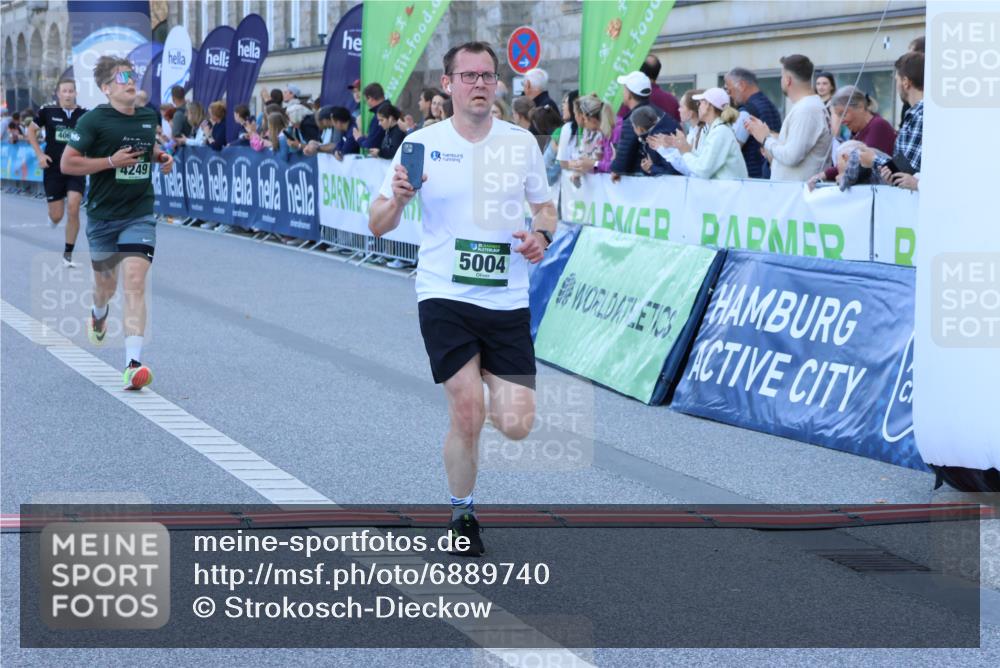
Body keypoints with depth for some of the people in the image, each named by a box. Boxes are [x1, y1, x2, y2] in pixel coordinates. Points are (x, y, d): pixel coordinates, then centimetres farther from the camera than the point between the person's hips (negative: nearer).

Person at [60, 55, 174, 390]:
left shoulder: (149, 117, 6)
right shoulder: (94, 120, -11)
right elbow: (67, 163, -13)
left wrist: (162, 157, 6)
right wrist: (112, 161, -19)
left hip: (140, 214, 2)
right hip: (103, 215, -1)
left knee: (135, 281, -16)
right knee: (106, 283, 16)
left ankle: (133, 364, -23)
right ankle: (99, 314, 57)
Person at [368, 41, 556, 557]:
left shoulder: (521, 142, 4)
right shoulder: (421, 143, -2)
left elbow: (544, 208, 16)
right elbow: (378, 225, 0)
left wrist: (540, 235, -6)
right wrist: (396, 200, -22)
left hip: (507, 301, 2)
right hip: (444, 297, -2)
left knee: (516, 426, -6)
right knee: (466, 414, -11)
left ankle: (488, 385, 30)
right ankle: (461, 514, 14)